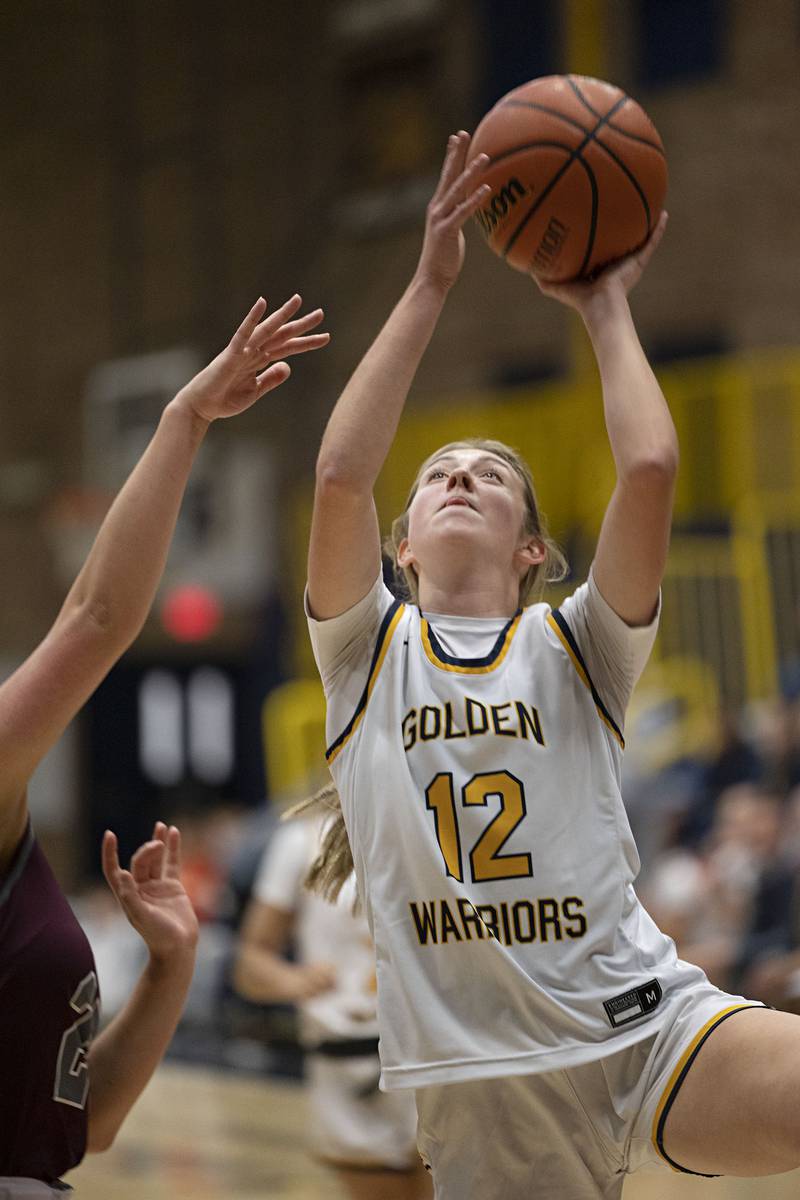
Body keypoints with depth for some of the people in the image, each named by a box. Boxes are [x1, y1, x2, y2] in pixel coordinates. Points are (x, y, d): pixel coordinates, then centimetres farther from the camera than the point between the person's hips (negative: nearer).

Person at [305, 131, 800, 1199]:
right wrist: (430, 285, -3)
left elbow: (650, 467, -6)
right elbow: (341, 475, -6)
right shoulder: (367, 653, 11)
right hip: (479, 1080, 1)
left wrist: (606, 308, 8)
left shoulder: (576, 648, 10)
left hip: (649, 1028, -1)